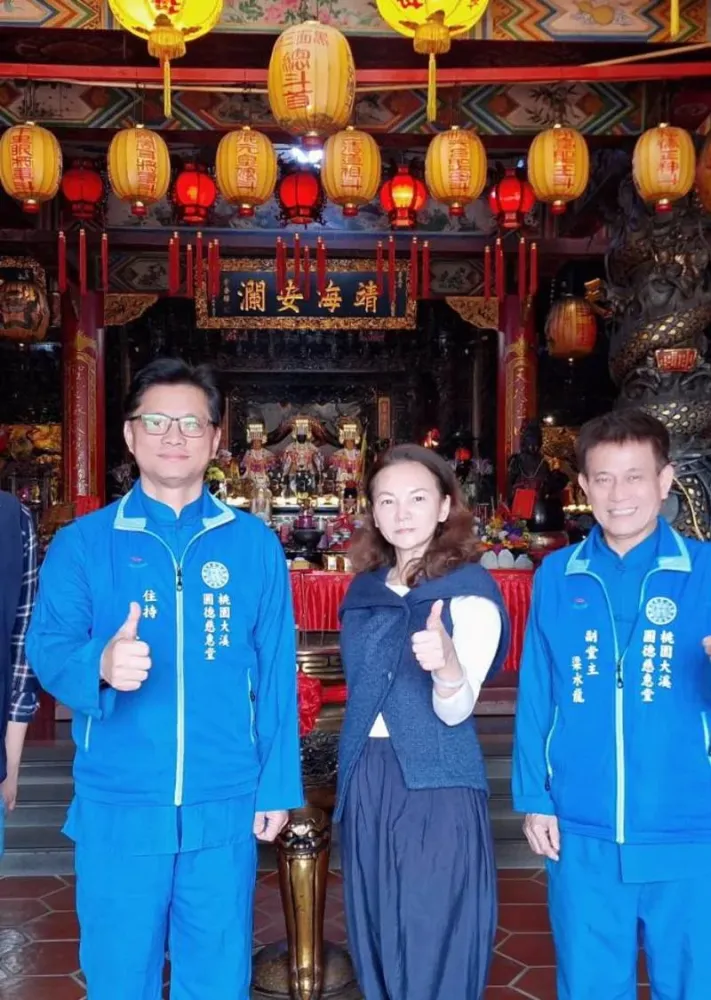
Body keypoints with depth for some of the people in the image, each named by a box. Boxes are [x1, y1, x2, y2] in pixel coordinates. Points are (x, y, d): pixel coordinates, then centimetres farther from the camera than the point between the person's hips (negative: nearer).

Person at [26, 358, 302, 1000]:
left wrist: (277, 784, 0)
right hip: (117, 807, 0)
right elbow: (47, 649, -8)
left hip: (224, 807, 1)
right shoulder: (82, 543, 0)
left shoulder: (255, 545, 1)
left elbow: (276, 672, 2)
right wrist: (100, 666, -30)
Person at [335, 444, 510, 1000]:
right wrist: (357, 773, 10)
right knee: (377, 943, 16)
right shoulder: (364, 592, 7)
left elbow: (456, 711, -18)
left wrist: (447, 664, -39)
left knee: (435, 951, 3)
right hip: (367, 782, 6)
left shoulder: (471, 590, -9)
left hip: (439, 786, -6)